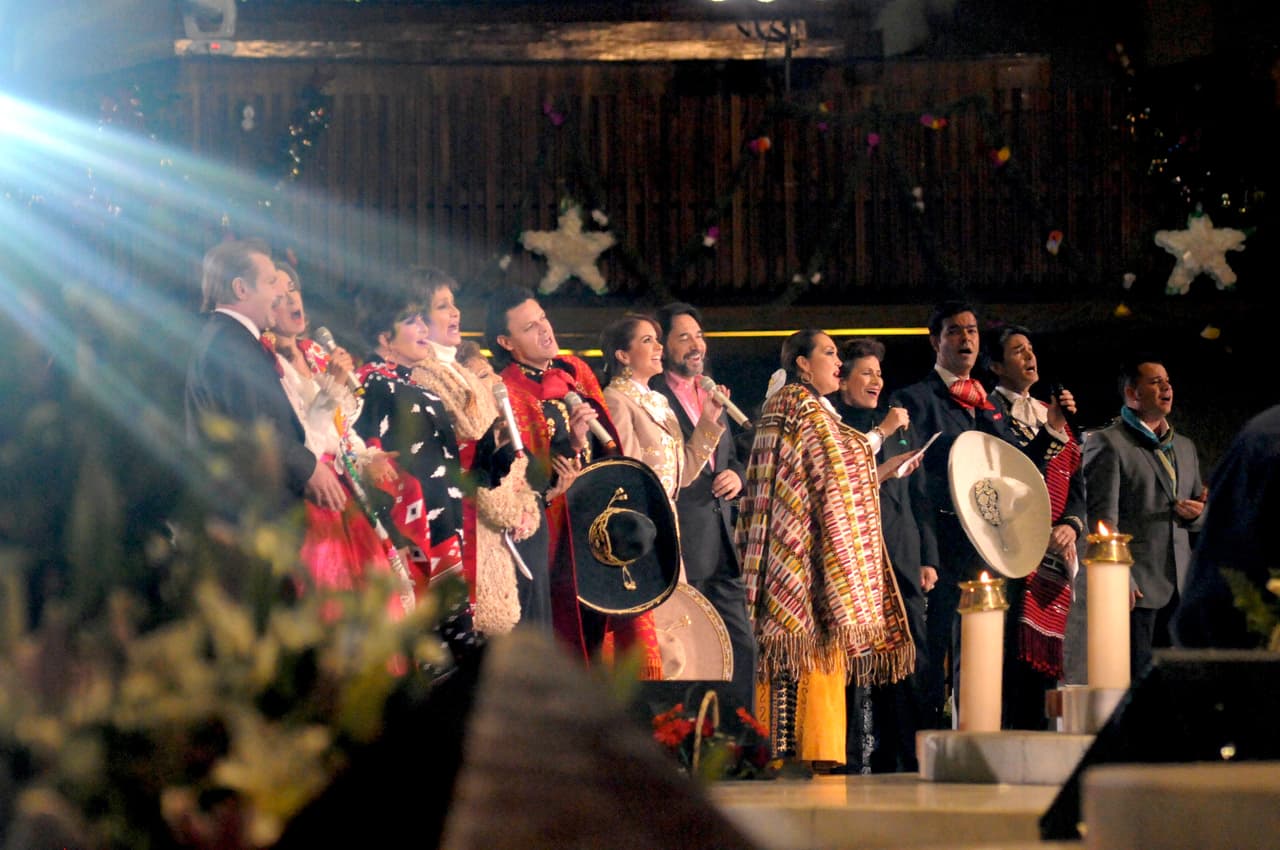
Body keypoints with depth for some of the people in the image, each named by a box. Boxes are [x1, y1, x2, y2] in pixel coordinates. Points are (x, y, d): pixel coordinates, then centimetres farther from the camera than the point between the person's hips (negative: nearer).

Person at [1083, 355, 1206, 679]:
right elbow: (1102, 517, -9)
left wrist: (1196, 513, 1)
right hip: (1135, 586, -6)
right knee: (1135, 684, -9)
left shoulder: (1184, 447, 21)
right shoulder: (1107, 443, -2)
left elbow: (1201, 517, 27)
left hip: (1179, 588, 6)